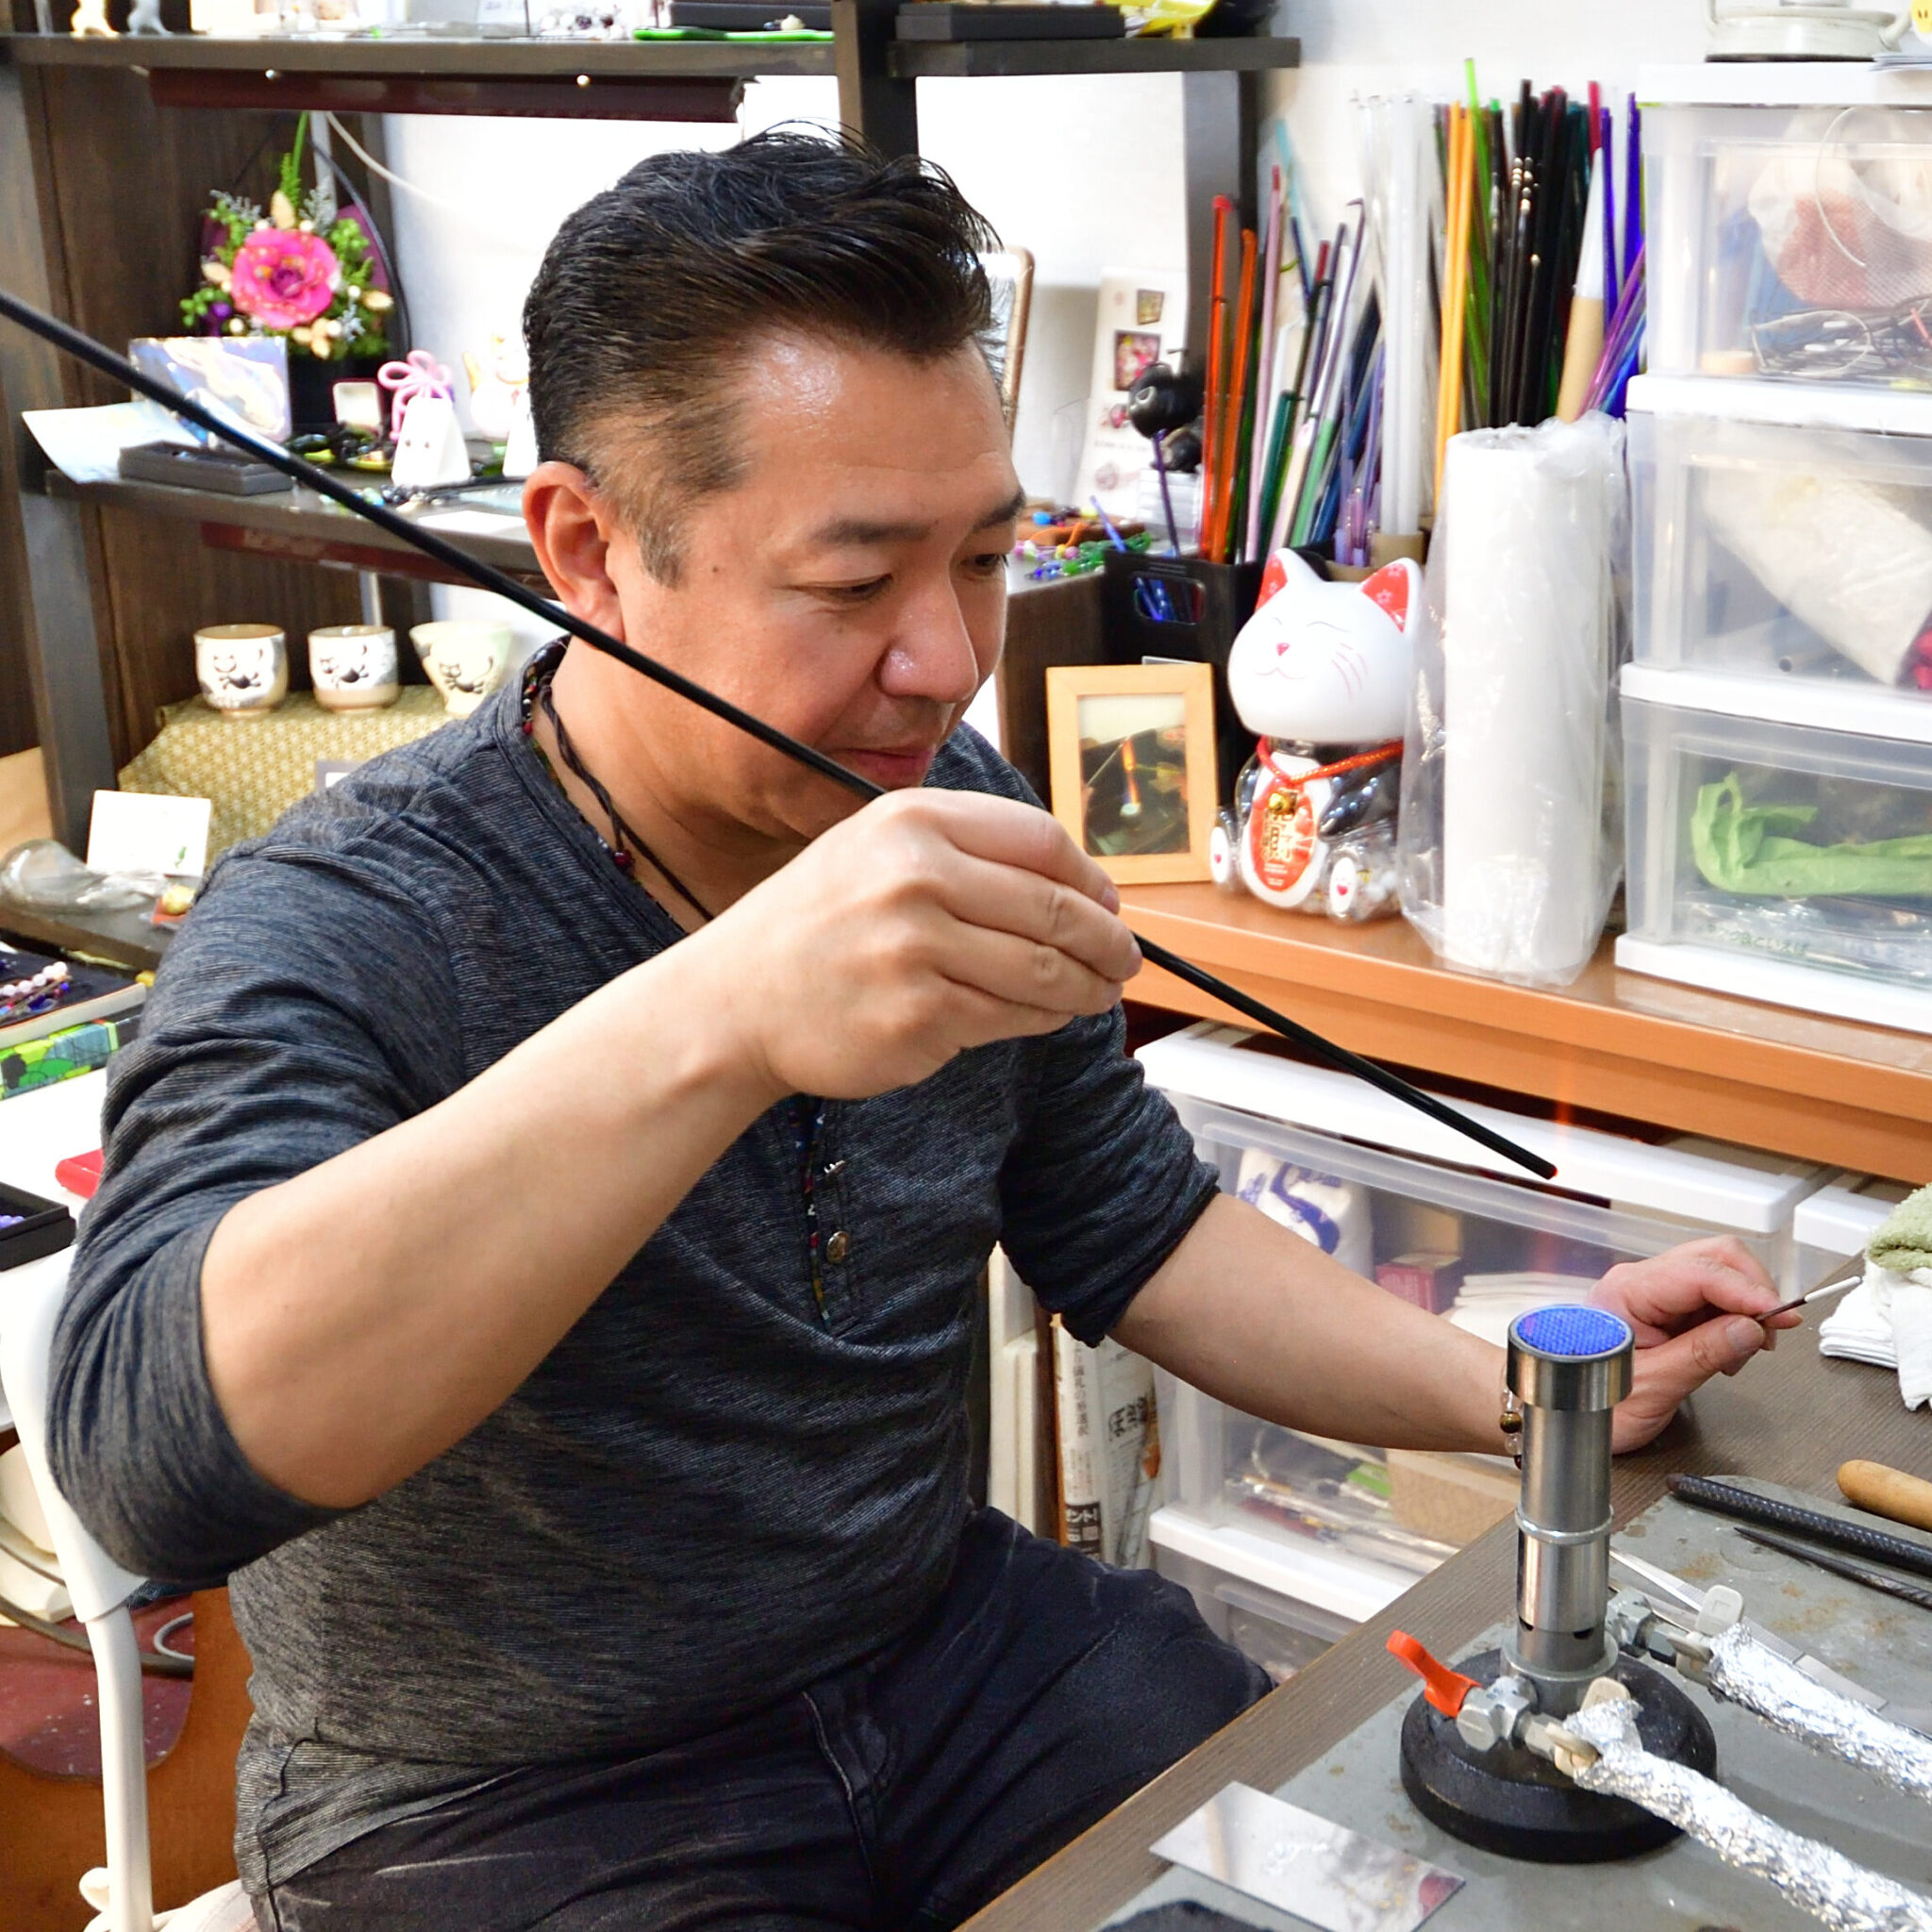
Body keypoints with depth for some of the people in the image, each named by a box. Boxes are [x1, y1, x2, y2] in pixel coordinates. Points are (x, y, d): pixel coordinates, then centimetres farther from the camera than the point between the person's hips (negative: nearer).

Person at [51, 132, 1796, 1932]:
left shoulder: (950, 820, -3)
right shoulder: (344, 929, -24)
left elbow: (1129, 1228, 9)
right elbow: (149, 1445, -42)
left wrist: (1503, 1391, -6)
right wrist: (716, 1020, -52)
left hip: (939, 1640, 6)